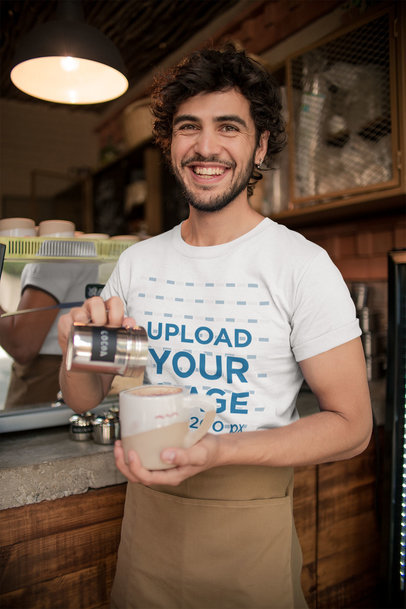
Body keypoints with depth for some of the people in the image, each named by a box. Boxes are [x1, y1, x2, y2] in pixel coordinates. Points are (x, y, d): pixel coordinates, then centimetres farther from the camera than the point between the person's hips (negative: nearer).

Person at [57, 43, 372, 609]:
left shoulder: (303, 265, -15)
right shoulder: (136, 263, -1)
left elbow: (351, 425, -13)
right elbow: (85, 399, 5)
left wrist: (218, 449, -27)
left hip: (250, 522, -3)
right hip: (146, 508, 4)